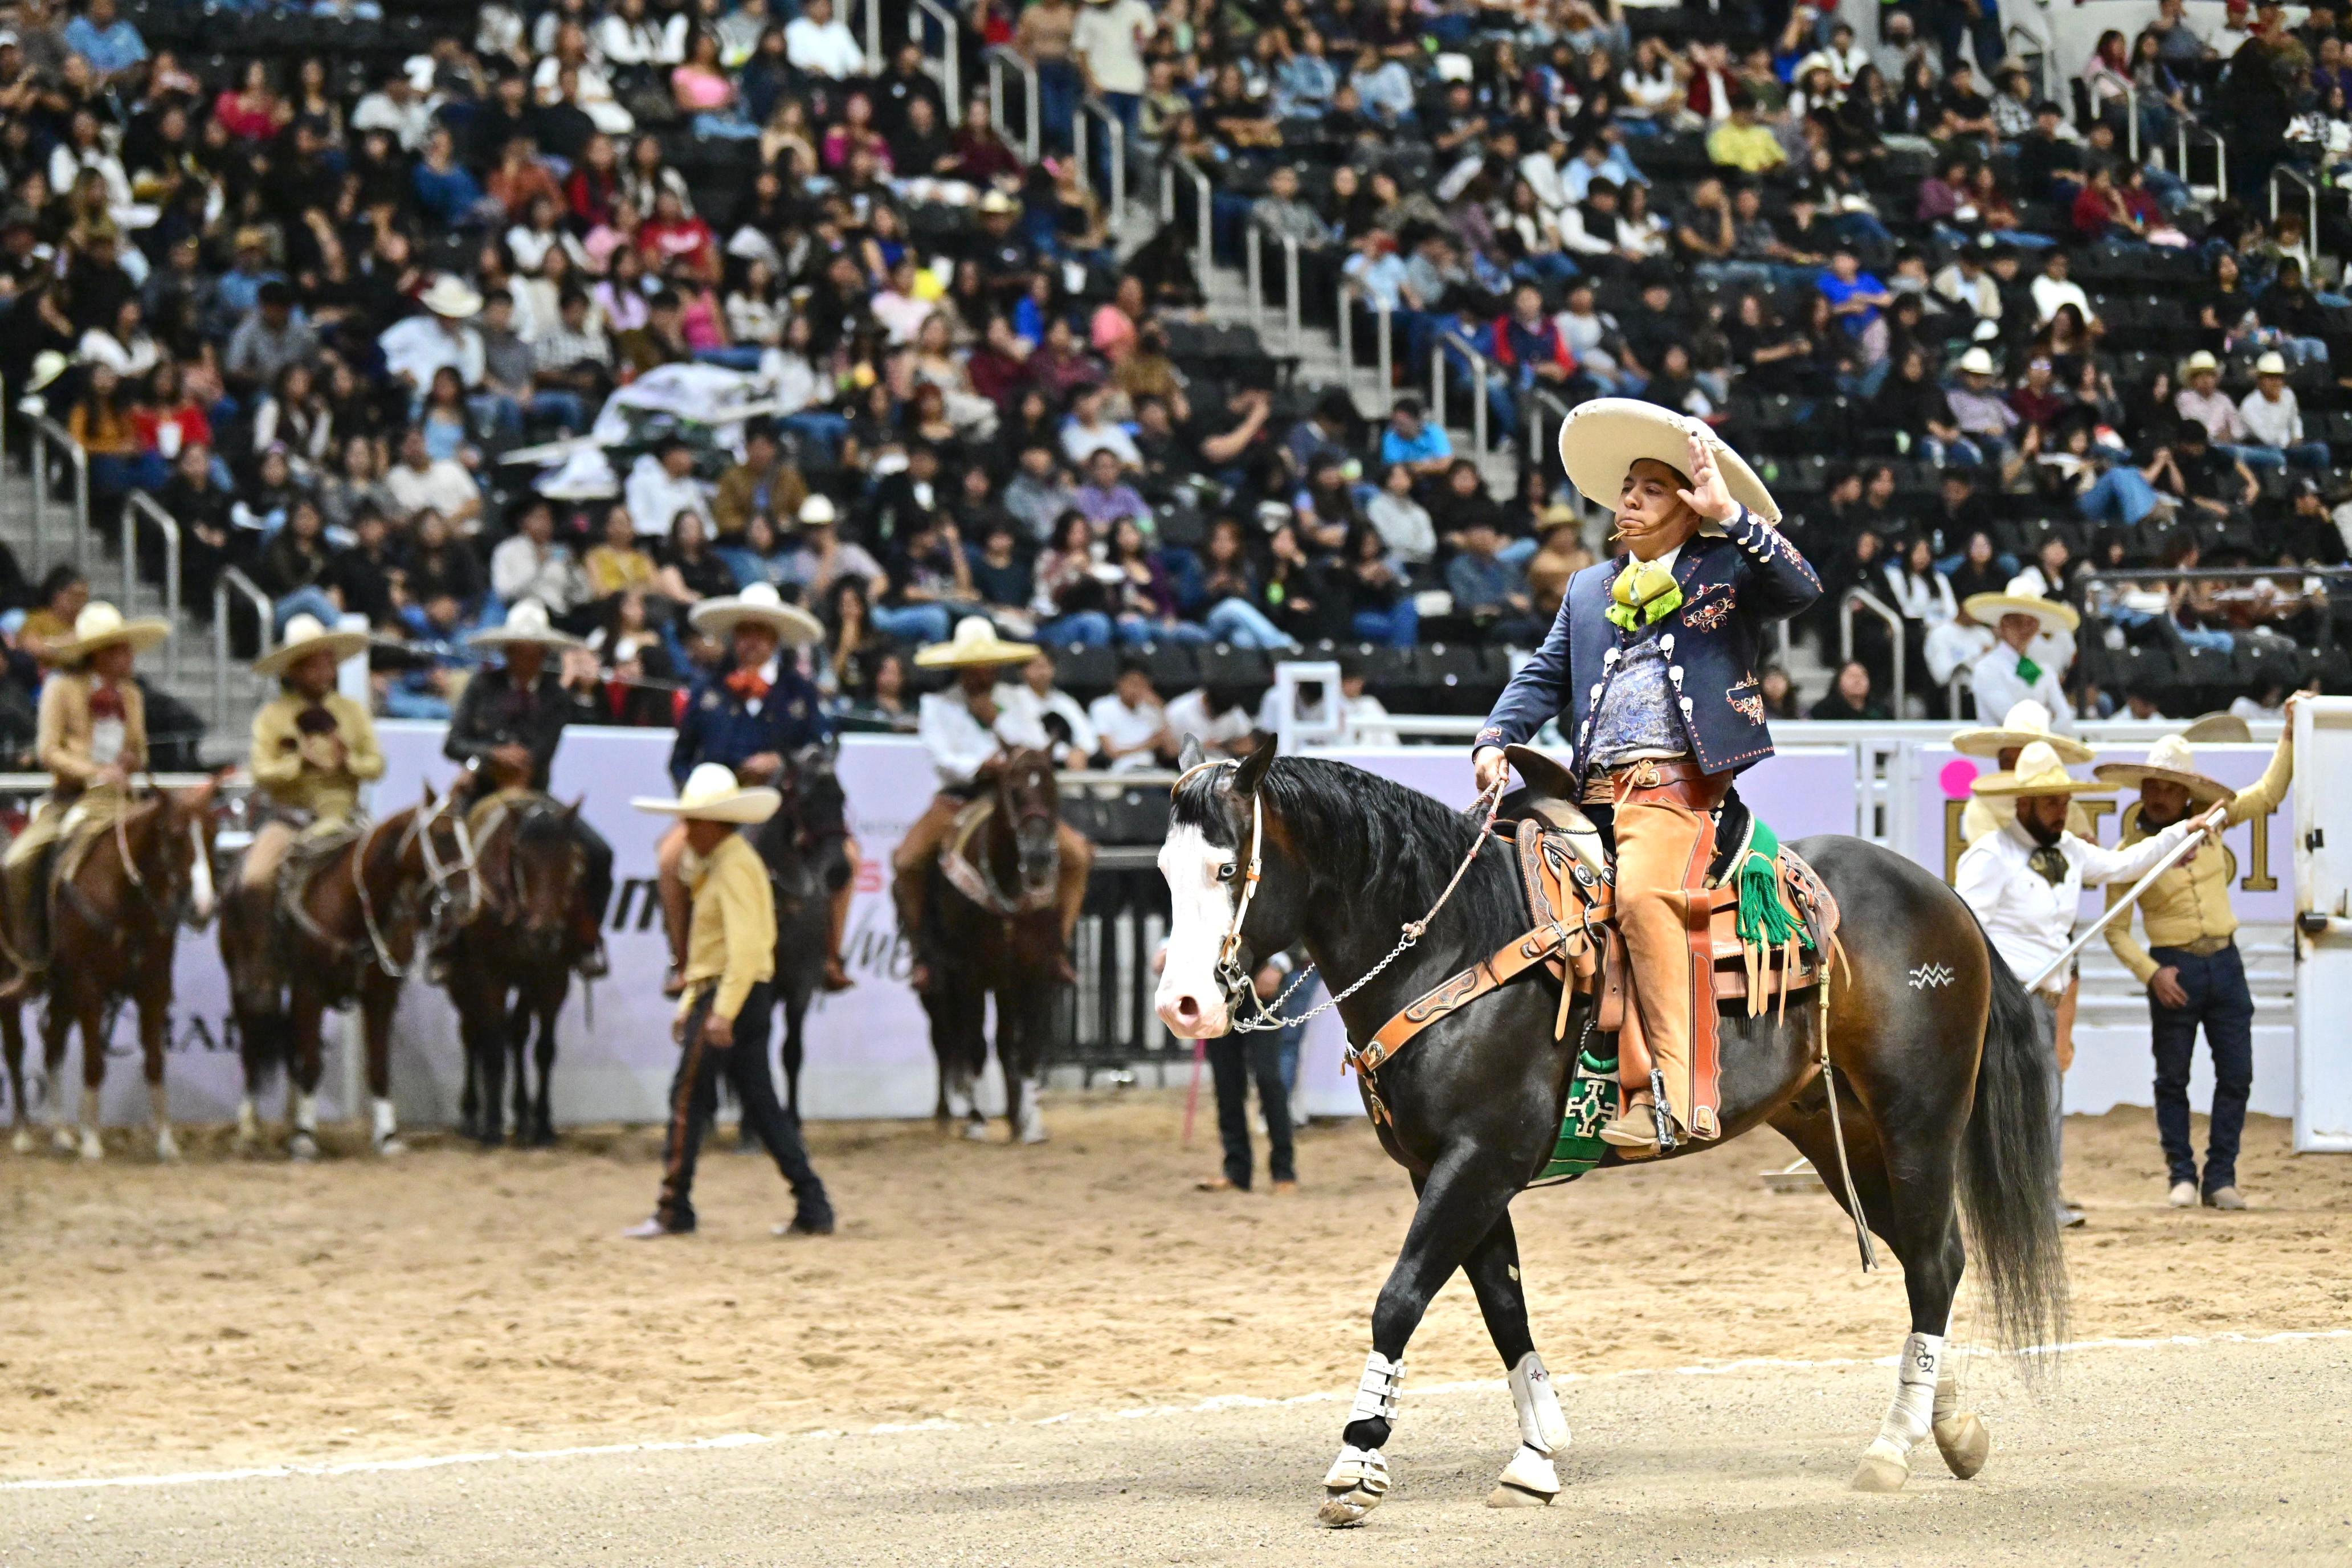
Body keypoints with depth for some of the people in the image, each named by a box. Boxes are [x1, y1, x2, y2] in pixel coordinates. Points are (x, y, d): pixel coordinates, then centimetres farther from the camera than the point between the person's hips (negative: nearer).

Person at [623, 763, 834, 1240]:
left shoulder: (734, 867, -14)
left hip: (732, 995, -10)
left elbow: (746, 947, -24)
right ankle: (812, 1208, 6)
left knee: (688, 1101, -5)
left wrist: (723, 1012, -29)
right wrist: (689, 1005, 22)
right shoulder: (717, 865, 19)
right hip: (718, 997, 10)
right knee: (760, 1103, 8)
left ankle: (674, 1212, -1)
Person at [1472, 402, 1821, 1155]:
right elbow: (1543, 677, 22)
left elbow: (1800, 587, -8)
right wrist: (1495, 741, 5)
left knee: (1642, 894, -31)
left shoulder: (1728, 571, 11)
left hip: (1676, 786, -6)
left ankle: (1673, 1095, -31)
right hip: (1593, 789, 6)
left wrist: (1727, 514, -14)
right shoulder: (1588, 590, 27)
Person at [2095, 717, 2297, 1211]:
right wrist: (2151, 973, -16)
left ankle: (2220, 1179, 8)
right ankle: (2182, 1176, 11)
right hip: (2175, 970, -3)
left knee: (2236, 1075, 2)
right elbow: (2116, 930, -4)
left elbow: (2267, 794, 17)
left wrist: (2290, 734, 11)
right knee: (2173, 1079, 2)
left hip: (2225, 963, 3)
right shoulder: (2130, 851, -6)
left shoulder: (2207, 821, 4)